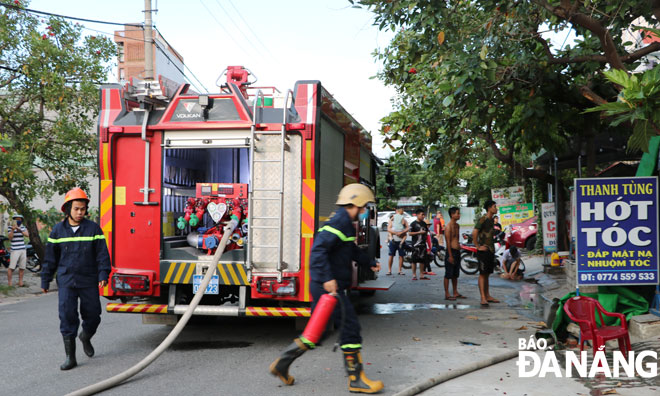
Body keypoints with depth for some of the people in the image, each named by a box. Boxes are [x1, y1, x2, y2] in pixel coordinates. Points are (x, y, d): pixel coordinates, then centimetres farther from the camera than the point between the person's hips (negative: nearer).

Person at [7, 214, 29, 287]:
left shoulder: (23, 227, 10)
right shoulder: (10, 227, -1)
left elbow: (27, 234, -6)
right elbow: (10, 238, -10)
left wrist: (19, 230, -20)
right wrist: (13, 230, -23)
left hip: (23, 249, 4)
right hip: (15, 250, -4)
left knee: (22, 267, 5)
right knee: (11, 267, -8)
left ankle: (20, 282, 14)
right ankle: (9, 283, -2)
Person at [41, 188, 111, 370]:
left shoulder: (93, 228, -1)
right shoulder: (58, 230, 4)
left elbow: (102, 254, -3)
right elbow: (50, 258, 10)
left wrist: (103, 275, -13)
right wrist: (45, 281, 11)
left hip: (89, 282, 0)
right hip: (66, 282, 0)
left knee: (92, 315, 6)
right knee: (67, 316, -6)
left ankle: (86, 337, 38)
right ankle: (70, 357, 2)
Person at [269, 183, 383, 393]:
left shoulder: (347, 223, 19)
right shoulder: (339, 221, -14)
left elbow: (352, 250, 36)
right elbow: (319, 248, -25)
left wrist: (370, 263, 41)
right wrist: (327, 278, -29)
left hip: (327, 287, 11)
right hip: (329, 287, -11)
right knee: (350, 327, -4)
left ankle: (282, 363, 21)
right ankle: (356, 379, 4)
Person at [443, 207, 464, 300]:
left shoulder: (457, 225, 14)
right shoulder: (448, 227, -14)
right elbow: (448, 242, -17)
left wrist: (459, 246, 19)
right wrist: (450, 256, -19)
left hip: (457, 252, 9)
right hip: (451, 251, -9)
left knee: (455, 274, 15)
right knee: (448, 274, -3)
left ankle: (455, 293, 22)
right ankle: (447, 294, 1)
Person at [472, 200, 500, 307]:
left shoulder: (491, 220, 16)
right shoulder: (483, 219, -13)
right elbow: (474, 232, -22)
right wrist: (477, 246, -18)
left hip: (491, 250, 9)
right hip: (483, 250, -9)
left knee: (487, 274, 14)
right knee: (482, 274, -9)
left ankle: (487, 296, 21)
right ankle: (483, 298, -10)